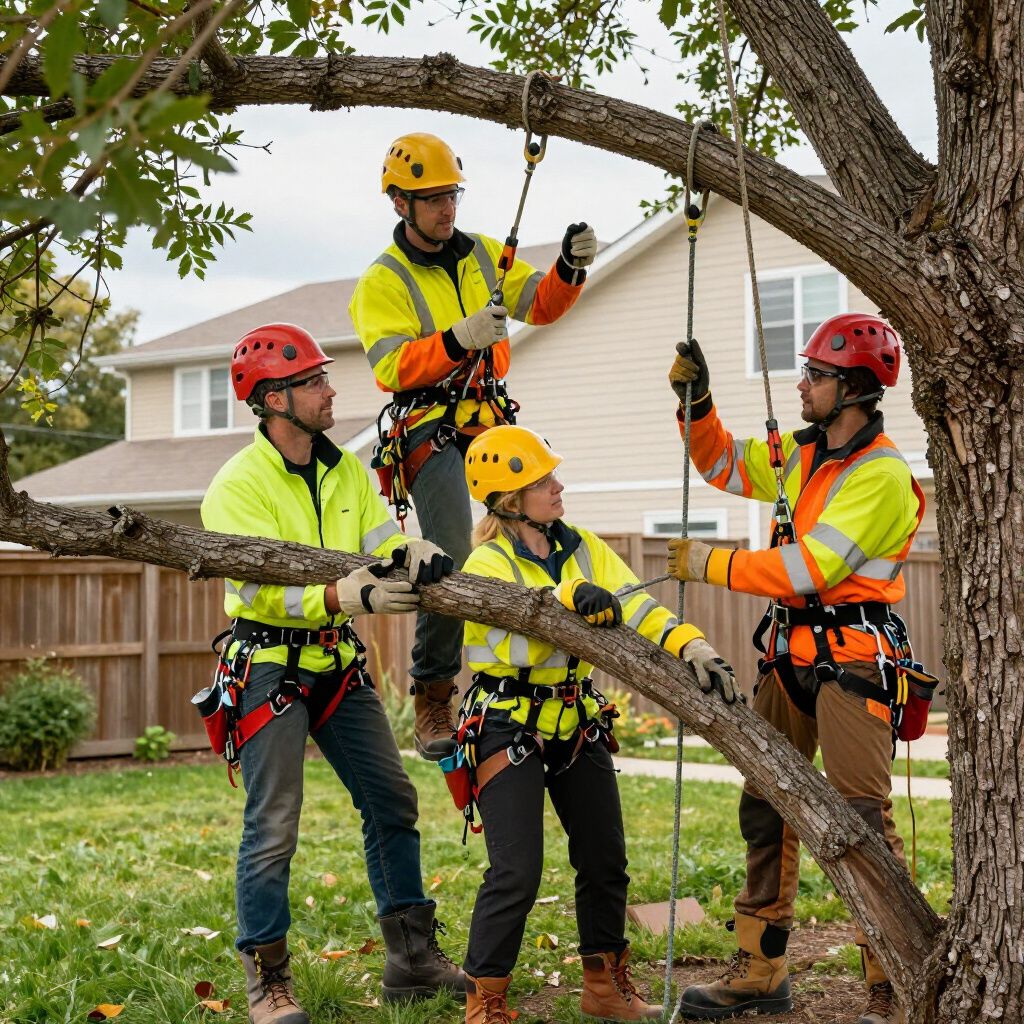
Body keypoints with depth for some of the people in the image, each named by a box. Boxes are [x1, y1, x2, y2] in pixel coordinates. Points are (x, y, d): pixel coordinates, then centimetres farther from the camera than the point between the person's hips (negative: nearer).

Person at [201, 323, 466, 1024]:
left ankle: (413, 957, 20)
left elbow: (383, 541, 1)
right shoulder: (238, 485, -14)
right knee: (273, 826, -6)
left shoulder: (344, 469, 8)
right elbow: (262, 587, -23)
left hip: (337, 662, 7)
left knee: (392, 800, 9)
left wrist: (416, 555, -23)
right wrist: (347, 597, -37)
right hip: (271, 666, -7)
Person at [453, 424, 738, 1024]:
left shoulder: (582, 549, 5)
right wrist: (569, 598, -38)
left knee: (605, 860, 10)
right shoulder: (487, 564, -10)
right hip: (510, 726, -6)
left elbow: (637, 608, -8)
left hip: (577, 721, 6)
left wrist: (693, 648, -24)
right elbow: (516, 645, -25)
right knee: (517, 872, -10)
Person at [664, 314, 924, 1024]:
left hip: (851, 657, -9)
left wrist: (711, 564, -15)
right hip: (790, 653, 9)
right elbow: (723, 463, 25)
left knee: (862, 818, -12)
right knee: (765, 808, 11)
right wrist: (696, 401, 7)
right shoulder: (801, 455, 12)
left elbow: (810, 567, -21)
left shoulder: (883, 476, -14)